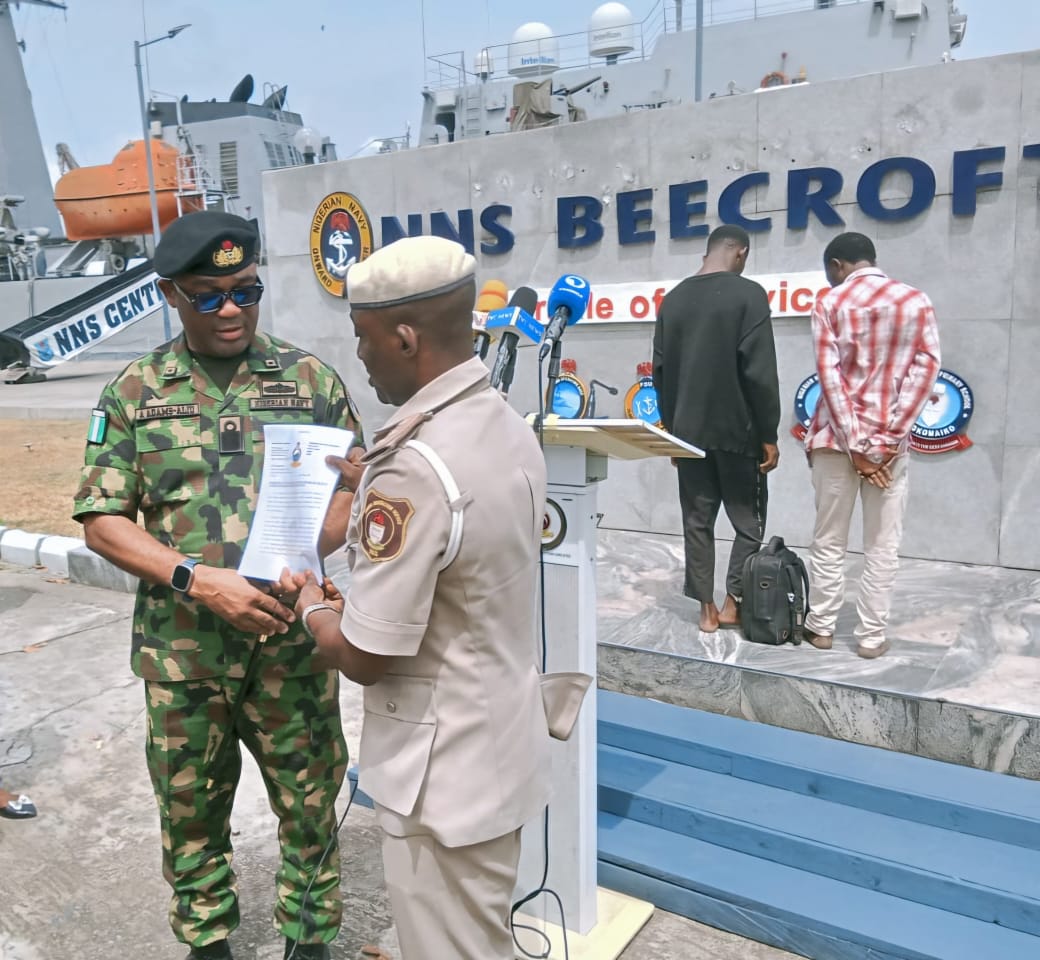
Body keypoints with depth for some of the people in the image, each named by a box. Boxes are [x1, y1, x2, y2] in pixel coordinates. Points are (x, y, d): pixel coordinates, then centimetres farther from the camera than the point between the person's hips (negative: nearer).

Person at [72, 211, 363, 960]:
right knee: (191, 809, 17)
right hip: (180, 648, 1)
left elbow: (352, 489, 2)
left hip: (291, 638, 0)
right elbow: (102, 519, -1)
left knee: (310, 801, 11)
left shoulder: (310, 379, 0)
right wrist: (198, 579, -16)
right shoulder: (134, 392, 1)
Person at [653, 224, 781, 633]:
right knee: (748, 520, 9)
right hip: (738, 431, -5)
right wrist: (769, 435, -8)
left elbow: (661, 373, 11)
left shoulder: (672, 299, 9)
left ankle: (706, 609, 13)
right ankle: (733, 602, 9)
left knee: (697, 520, 9)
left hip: (688, 431, 5)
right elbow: (760, 372, -14)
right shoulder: (748, 294, -8)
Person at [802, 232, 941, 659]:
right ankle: (871, 636, 10)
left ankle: (821, 626, 17)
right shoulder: (917, 301, 5)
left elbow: (829, 375, -10)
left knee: (829, 540, 9)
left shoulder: (830, 303, -1)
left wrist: (855, 443, -10)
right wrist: (889, 436, -9)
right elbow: (926, 367, -5)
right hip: (890, 440, 1)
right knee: (882, 545, 7)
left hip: (837, 437, -1)